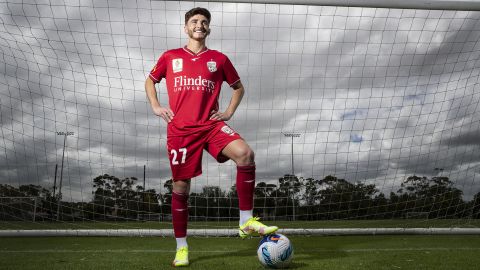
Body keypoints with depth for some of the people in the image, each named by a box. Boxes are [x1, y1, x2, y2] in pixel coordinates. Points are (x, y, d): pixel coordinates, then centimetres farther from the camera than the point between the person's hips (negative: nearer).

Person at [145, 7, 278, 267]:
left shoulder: (219, 59, 11)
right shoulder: (170, 57, 11)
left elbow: (238, 87, 22)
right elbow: (150, 80, 25)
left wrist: (229, 112, 8)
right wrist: (155, 106, 9)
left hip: (211, 125, 0)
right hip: (180, 129, 0)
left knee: (245, 153, -28)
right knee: (180, 187, 3)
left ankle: (246, 221, -17)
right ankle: (181, 247, 21)